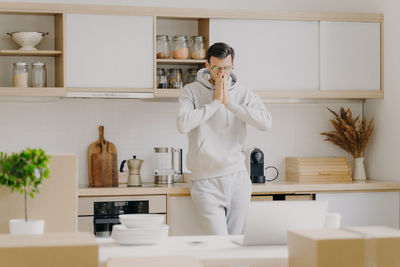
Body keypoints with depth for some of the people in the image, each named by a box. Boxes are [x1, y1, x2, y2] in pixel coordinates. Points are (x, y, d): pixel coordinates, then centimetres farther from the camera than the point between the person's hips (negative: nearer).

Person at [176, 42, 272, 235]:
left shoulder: (243, 94, 7)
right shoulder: (192, 91, 2)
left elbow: (265, 123, -11)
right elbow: (182, 125, -16)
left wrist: (229, 103, -13)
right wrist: (215, 102, -12)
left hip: (238, 178, 3)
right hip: (206, 182, -3)